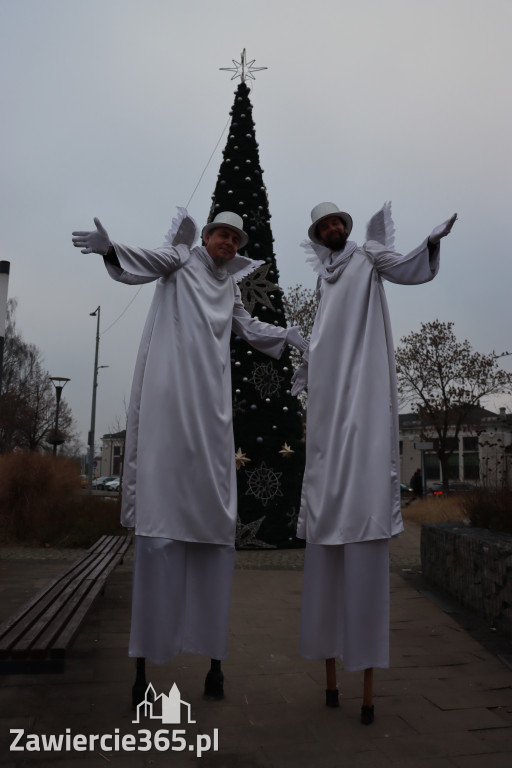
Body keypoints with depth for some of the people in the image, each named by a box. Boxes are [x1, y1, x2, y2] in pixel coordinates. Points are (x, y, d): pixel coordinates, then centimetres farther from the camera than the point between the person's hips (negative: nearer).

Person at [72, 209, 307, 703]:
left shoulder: (228, 286, 25)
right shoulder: (182, 259, 11)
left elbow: (249, 328, 40)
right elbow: (147, 261, -10)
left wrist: (286, 335, 37)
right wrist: (110, 248, -29)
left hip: (209, 403, 5)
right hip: (169, 395, -5)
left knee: (213, 522, 0)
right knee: (160, 509, -12)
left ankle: (213, 656, 5)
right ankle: (144, 660, -8)